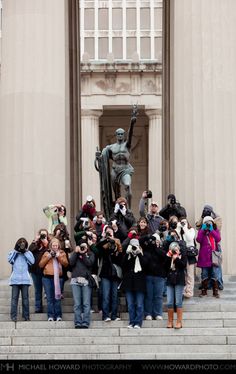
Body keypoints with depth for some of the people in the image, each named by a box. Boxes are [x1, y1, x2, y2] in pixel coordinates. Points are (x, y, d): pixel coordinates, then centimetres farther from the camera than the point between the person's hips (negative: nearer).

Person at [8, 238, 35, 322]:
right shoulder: (13, 252, 13)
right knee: (14, 297, -6)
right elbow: (10, 260, -5)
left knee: (25, 298, 1)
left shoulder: (28, 253, 13)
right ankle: (13, 316, -6)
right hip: (15, 279, 0)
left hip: (25, 279, 1)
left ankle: (26, 316, 6)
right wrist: (16, 251, -2)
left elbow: (32, 261, -4)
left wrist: (25, 252, -1)